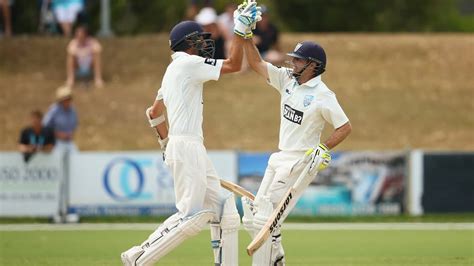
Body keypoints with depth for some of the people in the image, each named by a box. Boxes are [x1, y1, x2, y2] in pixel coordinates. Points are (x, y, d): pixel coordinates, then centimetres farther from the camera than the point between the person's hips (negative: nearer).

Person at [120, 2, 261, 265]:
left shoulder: (173, 71, 21)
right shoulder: (189, 63, -7)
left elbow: (154, 111, 27)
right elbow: (233, 65, -10)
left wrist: (166, 142, 31)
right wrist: (240, 29, -5)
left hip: (194, 149, 11)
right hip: (186, 147, -11)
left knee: (224, 211, 7)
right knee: (191, 216, -15)